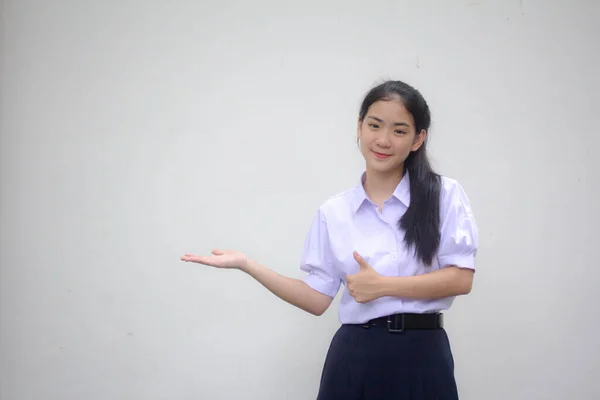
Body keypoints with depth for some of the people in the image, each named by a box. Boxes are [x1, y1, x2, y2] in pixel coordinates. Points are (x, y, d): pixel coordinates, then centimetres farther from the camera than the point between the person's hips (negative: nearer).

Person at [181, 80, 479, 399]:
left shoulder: (444, 194, -1)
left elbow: (461, 279, -8)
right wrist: (245, 264, -1)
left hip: (421, 357, -2)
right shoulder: (333, 212, 5)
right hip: (355, 357, 2)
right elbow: (317, 299, 4)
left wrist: (382, 286, -13)